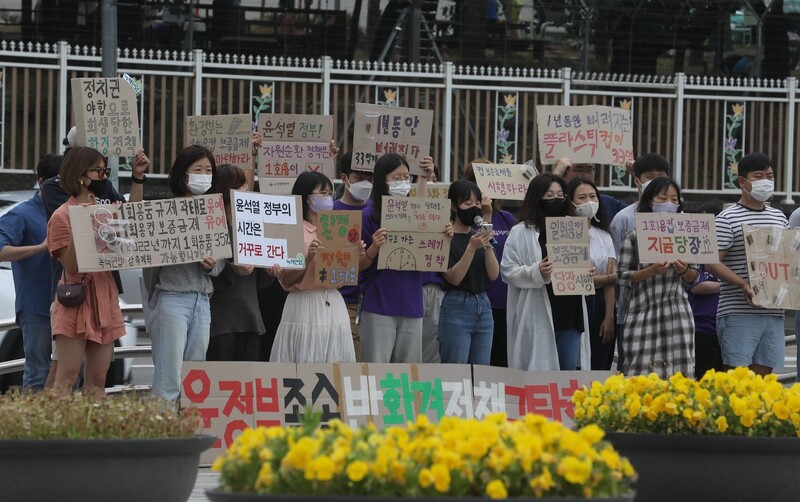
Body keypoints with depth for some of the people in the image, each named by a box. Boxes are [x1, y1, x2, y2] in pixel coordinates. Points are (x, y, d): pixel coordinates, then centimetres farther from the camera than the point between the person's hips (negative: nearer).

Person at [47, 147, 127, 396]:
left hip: (104, 303, 6)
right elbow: (71, 266, -11)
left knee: (97, 380, 4)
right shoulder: (62, 216, -6)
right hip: (76, 303, -6)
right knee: (67, 378, -12)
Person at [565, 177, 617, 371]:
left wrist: (609, 318, -5)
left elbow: (610, 284, 5)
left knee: (600, 367, 3)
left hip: (599, 305, 5)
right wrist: (610, 278, -3)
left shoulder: (604, 237, 12)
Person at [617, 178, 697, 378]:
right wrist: (651, 271, -15)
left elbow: (694, 278, 15)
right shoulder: (635, 236, 3)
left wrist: (684, 271, -7)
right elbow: (622, 276, -1)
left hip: (676, 311, 2)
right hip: (643, 311, -2)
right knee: (641, 373, -6)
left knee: (678, 372, -5)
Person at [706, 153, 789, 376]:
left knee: (763, 373, 6)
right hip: (738, 313, -6)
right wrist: (743, 284, -22)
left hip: (773, 312, 6)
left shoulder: (780, 218, 17)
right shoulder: (727, 219, -2)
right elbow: (712, 262, -9)